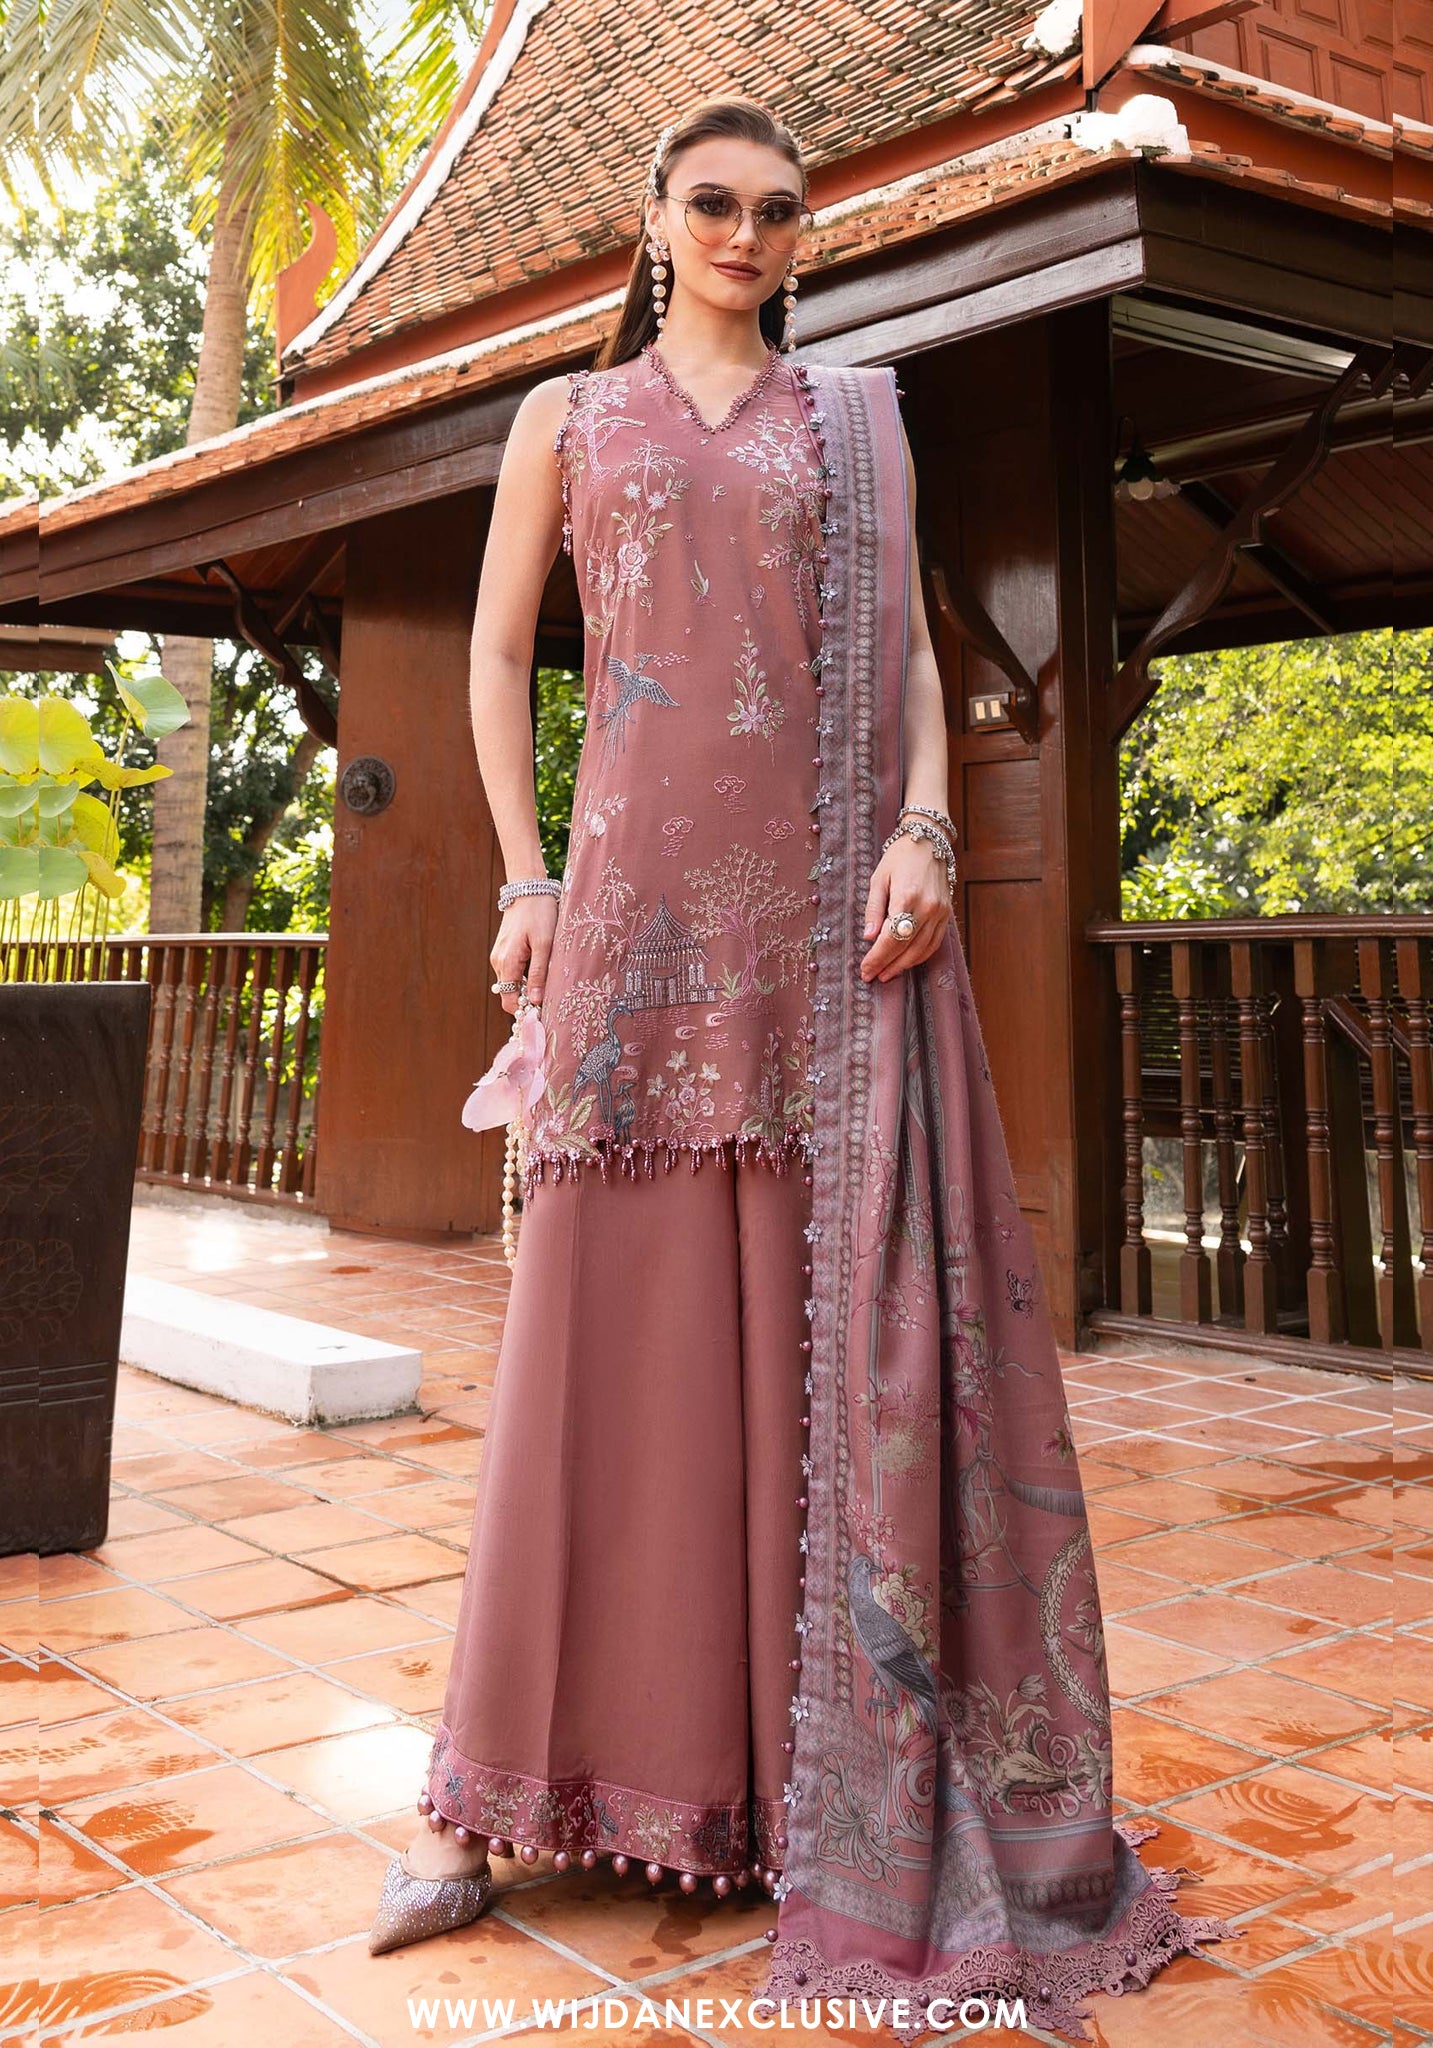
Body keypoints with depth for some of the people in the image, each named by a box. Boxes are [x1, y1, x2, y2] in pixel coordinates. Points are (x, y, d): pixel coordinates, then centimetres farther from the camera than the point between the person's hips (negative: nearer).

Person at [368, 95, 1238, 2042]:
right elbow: (497, 656, 13)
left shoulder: (859, 418, 17)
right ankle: (497, 1793, 6)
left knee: (841, 1315, -3)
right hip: (643, 900, 0)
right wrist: (526, 882, 1)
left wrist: (924, 832, -7)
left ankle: (844, 1789, 8)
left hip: (833, 913, 1)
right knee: (615, 1314, -3)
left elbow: (906, 649, 10)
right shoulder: (570, 418, 16)